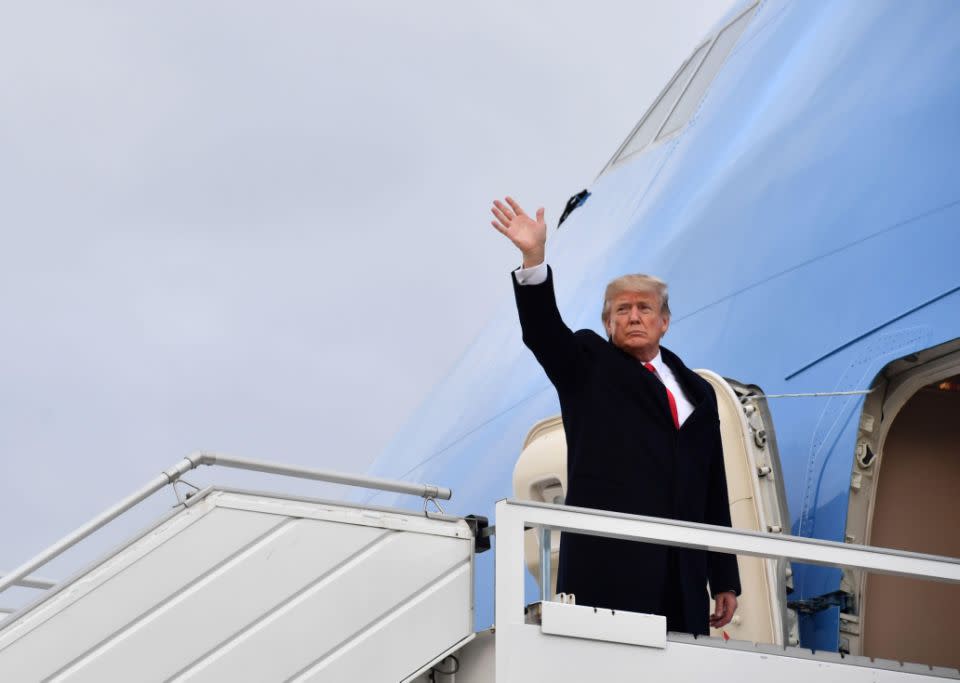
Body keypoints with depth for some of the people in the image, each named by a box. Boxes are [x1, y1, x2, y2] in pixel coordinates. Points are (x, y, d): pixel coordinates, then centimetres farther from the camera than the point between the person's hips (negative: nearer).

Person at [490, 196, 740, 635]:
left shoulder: (697, 392, 21)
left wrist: (725, 580, 15)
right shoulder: (588, 368, 12)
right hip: (609, 569, -4)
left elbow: (714, 491, 19)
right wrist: (534, 258, -24)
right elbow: (542, 330, -8)